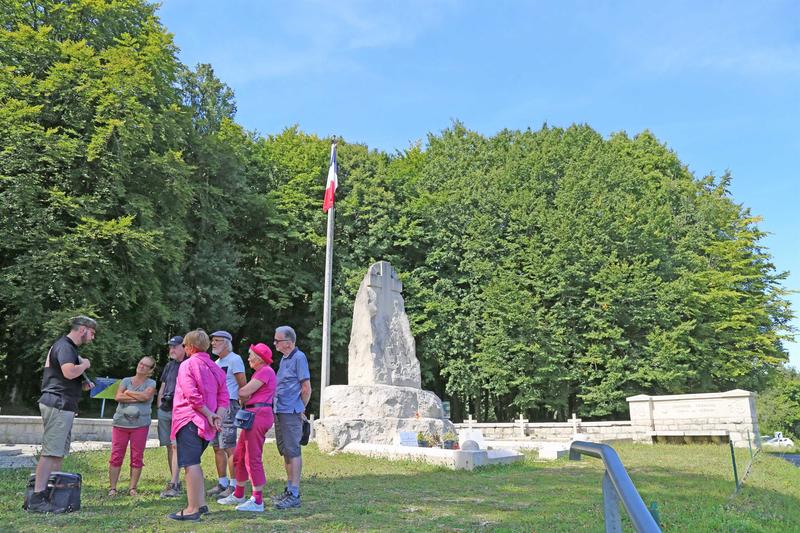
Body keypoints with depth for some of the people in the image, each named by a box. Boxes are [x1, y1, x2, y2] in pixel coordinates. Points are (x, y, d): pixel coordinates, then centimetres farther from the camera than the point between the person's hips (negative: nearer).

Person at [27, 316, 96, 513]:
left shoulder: (69, 347, 21)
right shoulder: (65, 346, -12)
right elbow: (69, 372, -29)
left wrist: (83, 384, 16)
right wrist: (84, 364, -10)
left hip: (63, 406, 11)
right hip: (58, 404, -11)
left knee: (60, 452, 13)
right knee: (50, 452, -11)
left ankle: (49, 493, 17)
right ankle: (36, 499, -10)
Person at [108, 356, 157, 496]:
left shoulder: (151, 383, 7)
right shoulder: (126, 380, 11)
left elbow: (146, 396, -13)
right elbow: (118, 397, -4)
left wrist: (128, 392, -3)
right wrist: (138, 397, -8)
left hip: (140, 425, -1)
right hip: (121, 423, 1)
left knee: (137, 457, 1)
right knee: (116, 456, 0)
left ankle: (132, 488, 9)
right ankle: (112, 488, 8)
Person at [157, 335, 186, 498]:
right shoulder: (169, 366, 18)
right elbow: (162, 387, 22)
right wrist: (159, 405, 14)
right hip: (164, 410, 7)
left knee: (176, 446, -12)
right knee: (169, 446, 10)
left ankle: (174, 485, -13)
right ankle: (175, 481, 18)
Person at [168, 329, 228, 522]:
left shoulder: (187, 365, -7)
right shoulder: (215, 368, 15)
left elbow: (192, 395, -19)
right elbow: (223, 397, 7)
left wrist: (209, 415, -12)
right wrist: (218, 417, -5)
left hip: (189, 419, -8)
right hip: (205, 424, 8)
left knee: (190, 464, -6)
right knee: (193, 462, 18)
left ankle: (192, 509, -6)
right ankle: (200, 503, 21)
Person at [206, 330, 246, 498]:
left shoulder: (234, 360, -7)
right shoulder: (216, 362, 19)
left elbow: (243, 385, -10)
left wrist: (241, 405, -11)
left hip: (228, 405, -9)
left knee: (229, 447, -9)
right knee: (217, 447, 10)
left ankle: (233, 486, -5)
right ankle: (222, 483, 18)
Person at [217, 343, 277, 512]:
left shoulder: (266, 371, -12)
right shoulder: (260, 372, 23)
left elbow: (243, 392, -15)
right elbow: (247, 394, 18)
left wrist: (242, 395, 6)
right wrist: (243, 398, -2)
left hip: (259, 415, -11)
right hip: (253, 416, 11)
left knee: (253, 458, -8)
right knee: (239, 456, 16)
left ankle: (257, 501, -3)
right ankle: (238, 495, 28)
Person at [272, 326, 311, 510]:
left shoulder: (299, 358, -12)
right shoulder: (284, 359, 16)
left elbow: (306, 388, -13)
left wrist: (300, 410, -4)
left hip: (291, 413, -9)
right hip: (280, 412, 9)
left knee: (293, 451, -6)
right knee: (285, 451, 15)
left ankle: (294, 495, -2)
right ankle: (289, 489, 25)